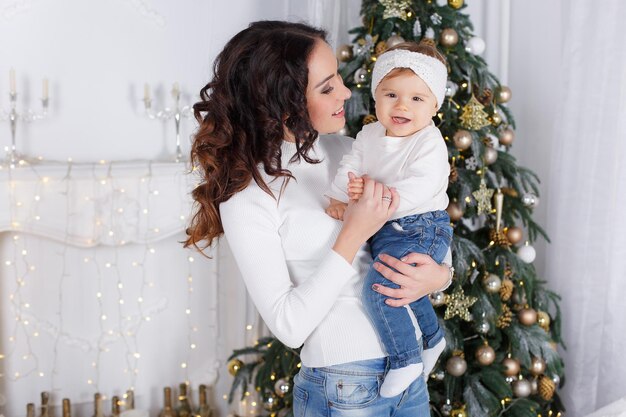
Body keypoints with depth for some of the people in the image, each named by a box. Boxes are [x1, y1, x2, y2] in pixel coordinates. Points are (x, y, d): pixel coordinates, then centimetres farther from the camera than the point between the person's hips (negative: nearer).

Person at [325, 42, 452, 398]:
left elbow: (420, 187, -29)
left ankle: (406, 359, -8)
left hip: (421, 229, -9)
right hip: (386, 228, 9)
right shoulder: (370, 134, 6)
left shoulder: (430, 143, -17)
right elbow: (351, 166, 4)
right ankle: (432, 337, 51)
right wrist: (338, 197, -14)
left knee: (379, 286, -23)